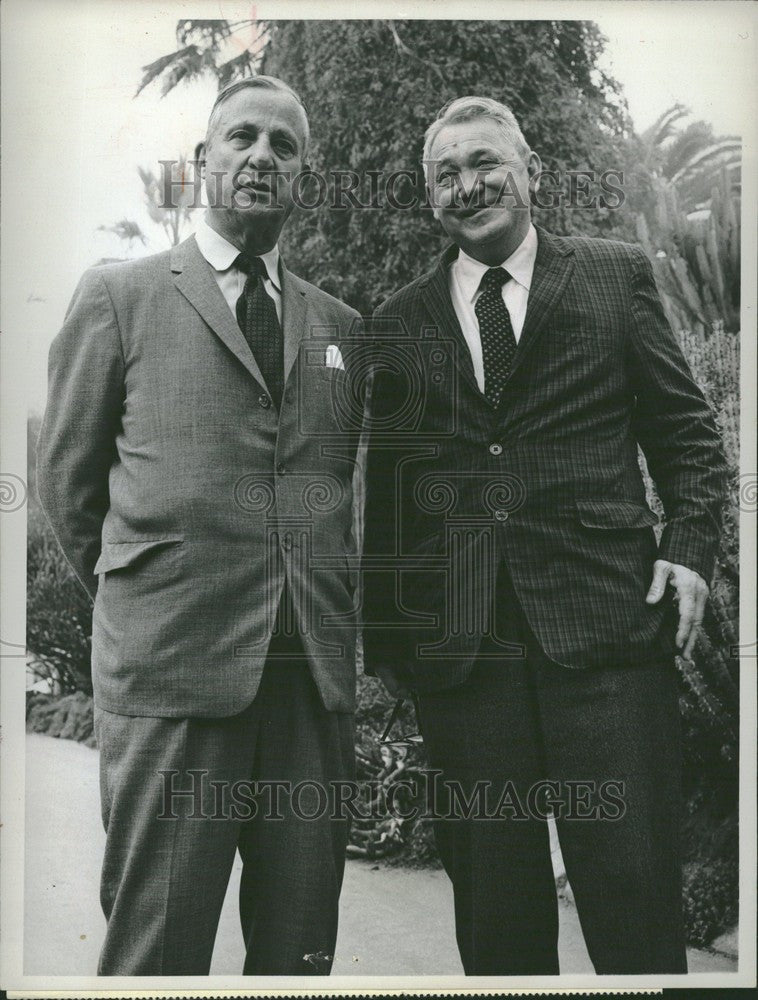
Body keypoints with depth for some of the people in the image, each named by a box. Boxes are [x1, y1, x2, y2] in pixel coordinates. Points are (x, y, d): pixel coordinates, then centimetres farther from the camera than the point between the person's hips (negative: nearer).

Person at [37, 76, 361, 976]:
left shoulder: (338, 324, 16)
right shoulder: (119, 296, 5)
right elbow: (66, 477, 8)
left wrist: (334, 623, 13)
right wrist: (137, 602, 11)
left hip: (314, 669, 4)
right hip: (174, 665, -3)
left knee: (301, 944, 10)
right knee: (157, 945, 3)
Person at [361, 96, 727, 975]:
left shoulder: (616, 276, 9)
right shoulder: (402, 319, 12)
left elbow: (685, 431, 9)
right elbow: (385, 481, 13)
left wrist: (690, 547, -5)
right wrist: (383, 632, 10)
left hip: (603, 625, -1)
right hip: (457, 641, 2)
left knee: (632, 885, 2)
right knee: (492, 897, 9)